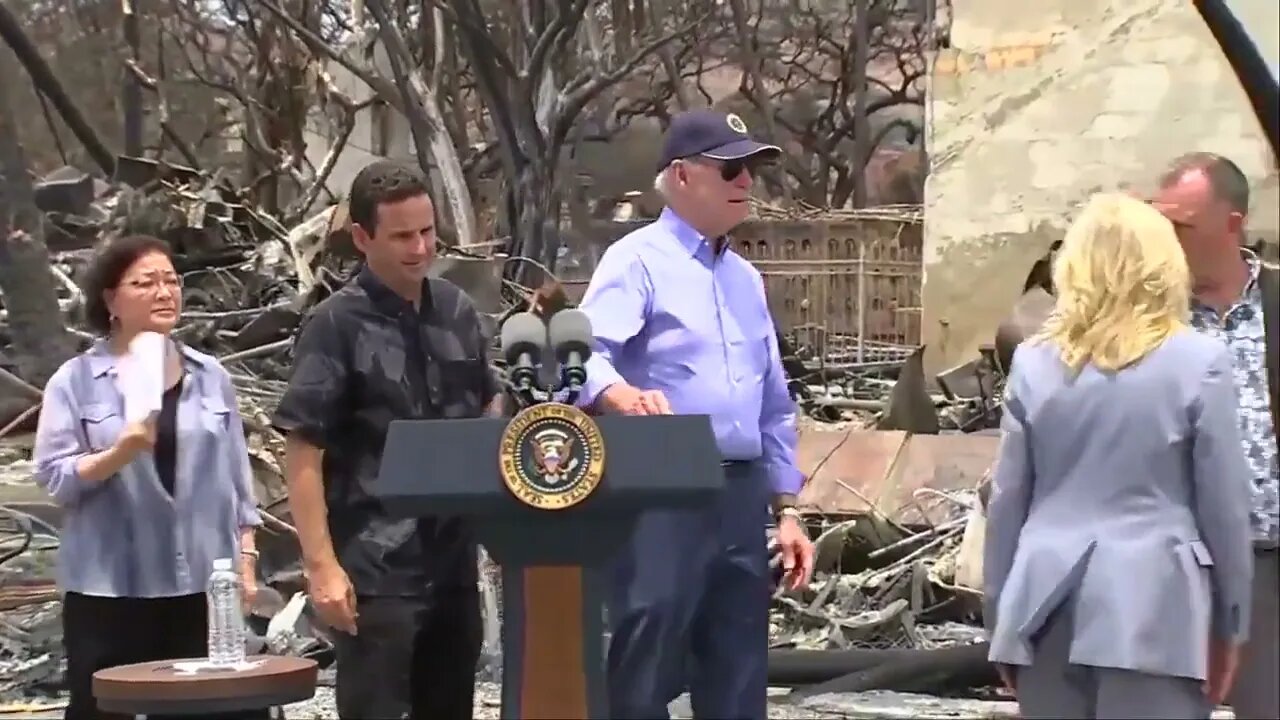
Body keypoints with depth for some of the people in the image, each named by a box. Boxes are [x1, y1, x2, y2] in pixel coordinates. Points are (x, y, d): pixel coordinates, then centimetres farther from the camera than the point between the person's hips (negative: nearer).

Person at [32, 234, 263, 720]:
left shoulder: (211, 376, 9)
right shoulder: (75, 381, -1)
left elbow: (236, 474, 12)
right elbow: (55, 477, -7)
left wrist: (245, 559, 8)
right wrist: (120, 452, -23)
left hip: (199, 584, 3)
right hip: (110, 588, -3)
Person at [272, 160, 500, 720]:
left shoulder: (456, 310, 8)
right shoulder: (337, 325, -10)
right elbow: (303, 451, -13)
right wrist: (322, 564, -19)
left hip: (453, 554, 6)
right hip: (376, 567, -6)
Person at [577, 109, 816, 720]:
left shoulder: (745, 277, 19)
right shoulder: (638, 260, -5)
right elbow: (588, 354, -22)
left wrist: (786, 508, 18)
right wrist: (624, 397, -43)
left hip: (741, 495, 8)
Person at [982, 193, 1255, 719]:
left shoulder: (1035, 362, 5)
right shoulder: (1198, 362, -4)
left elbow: (1007, 499, 7)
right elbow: (1224, 503, -1)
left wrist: (999, 612, 16)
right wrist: (1230, 623, 9)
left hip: (1050, 603, 3)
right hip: (1151, 605, -3)